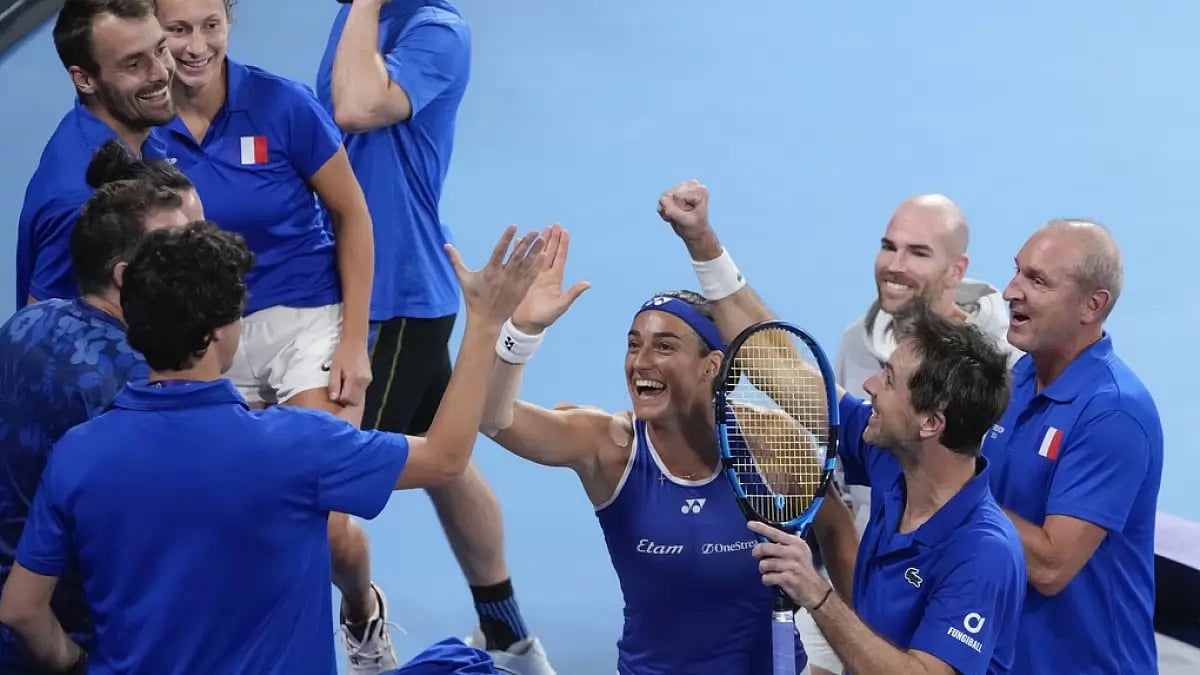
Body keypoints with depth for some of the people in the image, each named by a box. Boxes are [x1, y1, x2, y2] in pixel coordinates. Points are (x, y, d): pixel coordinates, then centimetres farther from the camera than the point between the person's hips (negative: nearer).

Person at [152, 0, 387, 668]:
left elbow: (352, 216, -3)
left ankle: (365, 616, 23)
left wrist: (353, 342, -6)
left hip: (308, 320, -2)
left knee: (323, 521, -12)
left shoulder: (283, 104, -12)